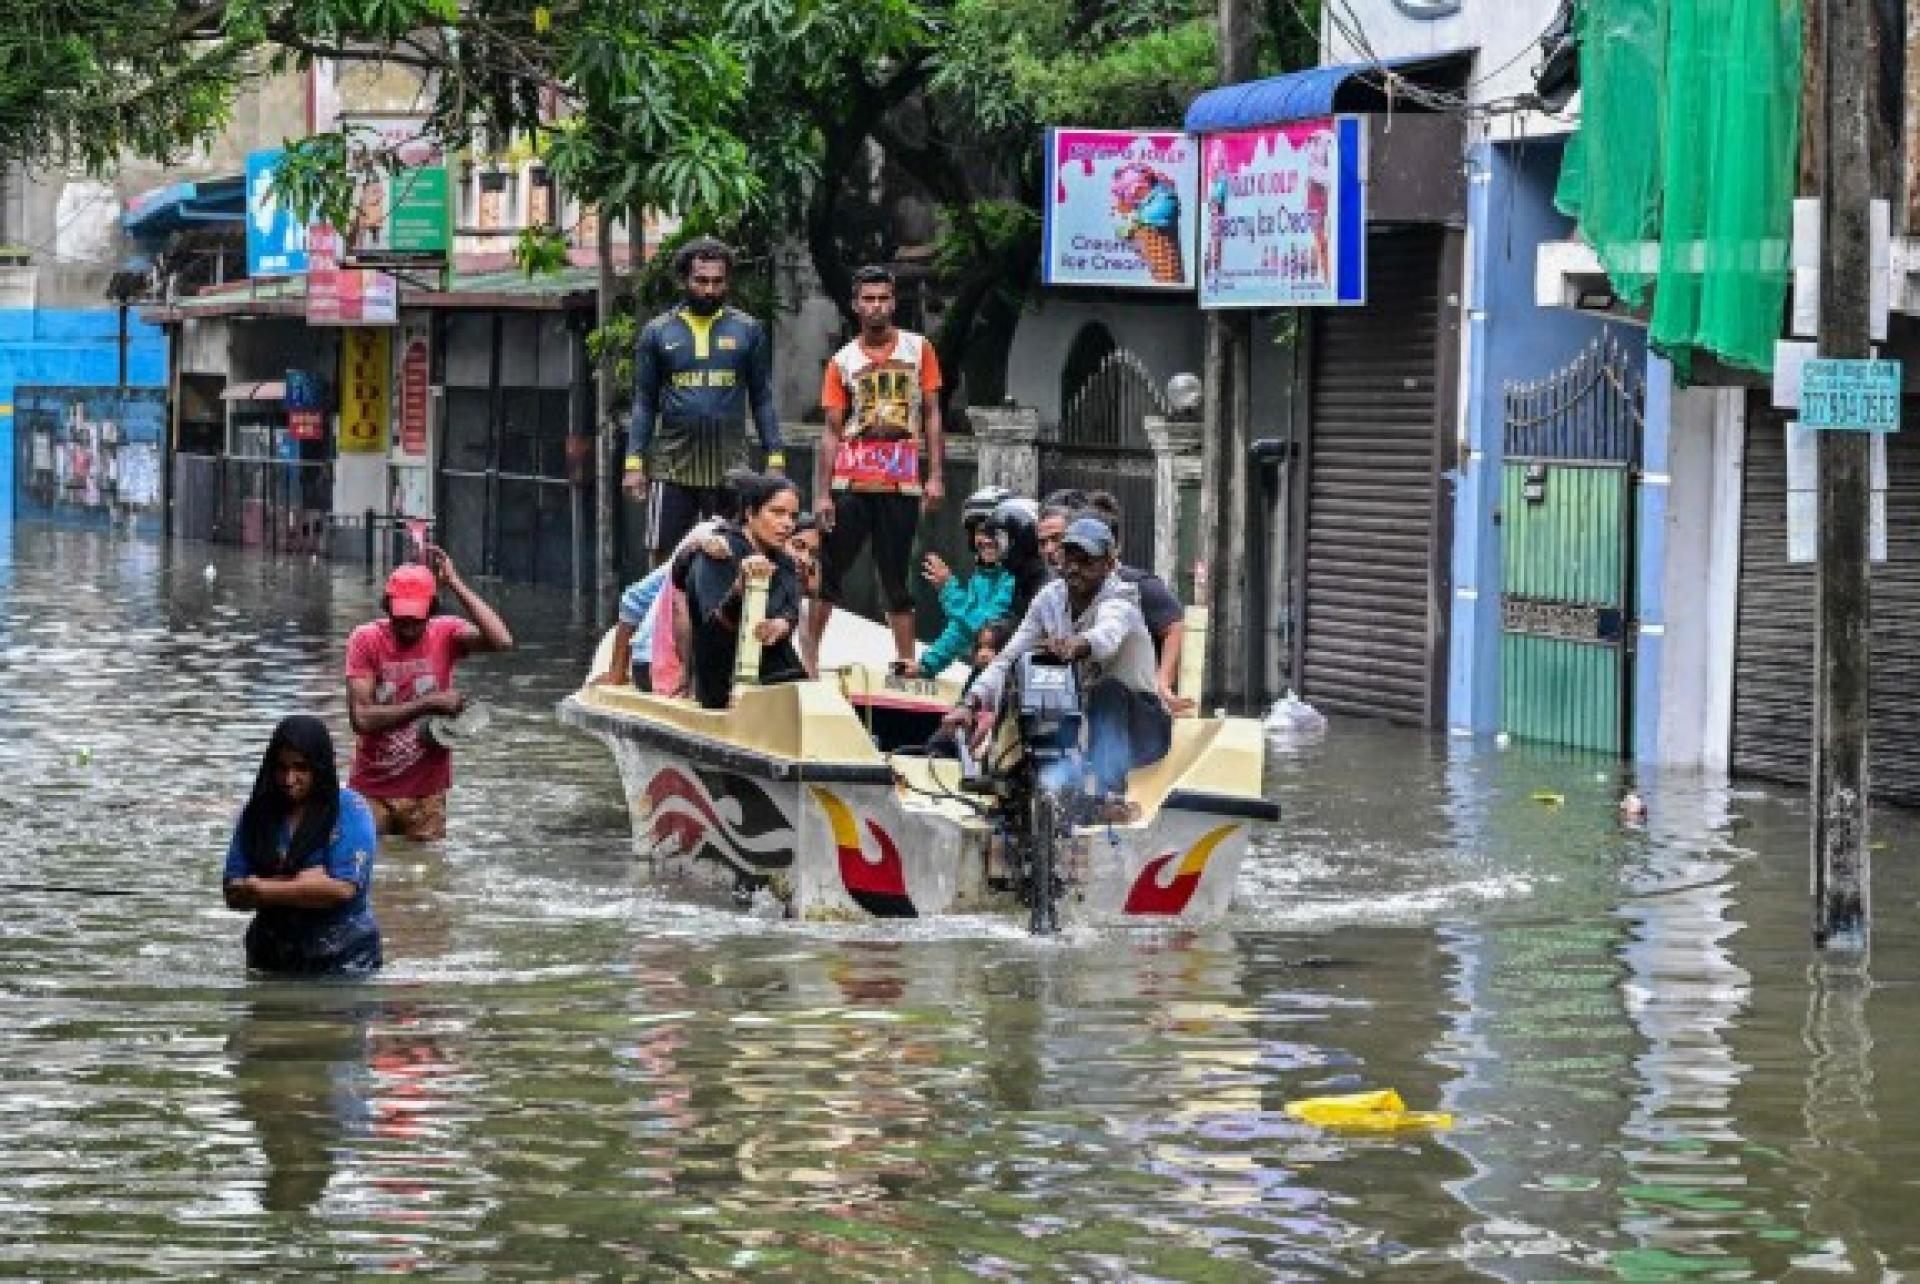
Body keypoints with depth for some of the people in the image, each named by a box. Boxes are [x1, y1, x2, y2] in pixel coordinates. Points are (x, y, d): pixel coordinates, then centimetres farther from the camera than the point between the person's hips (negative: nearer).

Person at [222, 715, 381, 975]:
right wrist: (299, 886, -13)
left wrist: (265, 890, -10)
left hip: (344, 960, -3)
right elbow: (233, 894, 2)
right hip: (272, 958, 3)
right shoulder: (257, 814, 7)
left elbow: (343, 888, -14)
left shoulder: (350, 810, -4)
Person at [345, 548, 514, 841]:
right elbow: (362, 718, -16)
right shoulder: (366, 640, -7)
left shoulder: (445, 634, -5)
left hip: (426, 795, 0)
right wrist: (430, 704, -19)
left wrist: (454, 583, -25)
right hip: (371, 792, 0)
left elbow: (501, 641, -25)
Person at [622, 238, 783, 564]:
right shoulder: (658, 332, 5)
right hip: (672, 466, 0)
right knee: (665, 560, 1)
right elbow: (644, 403, 6)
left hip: (729, 467, 0)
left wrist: (775, 458, -1)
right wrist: (634, 463, -1)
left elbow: (762, 400, 7)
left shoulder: (748, 331, 4)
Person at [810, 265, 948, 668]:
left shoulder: (918, 349, 5)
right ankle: (808, 657, 6)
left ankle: (907, 664, 9)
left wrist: (935, 476, -2)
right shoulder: (843, 361, 5)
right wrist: (822, 494, -2)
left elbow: (932, 416, 6)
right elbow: (831, 431, 4)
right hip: (851, 483, 0)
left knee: (896, 580, 5)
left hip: (903, 483, 0)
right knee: (829, 573, 0)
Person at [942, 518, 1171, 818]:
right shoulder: (1051, 598, -2)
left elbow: (1108, 634, -43)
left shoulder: (1120, 597, -18)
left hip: (1140, 729, -4)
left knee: (1109, 691, -36)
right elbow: (1009, 659, -7)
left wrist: (1077, 645, -67)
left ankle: (1108, 795, -48)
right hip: (1079, 723, 4)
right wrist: (970, 703, -25)